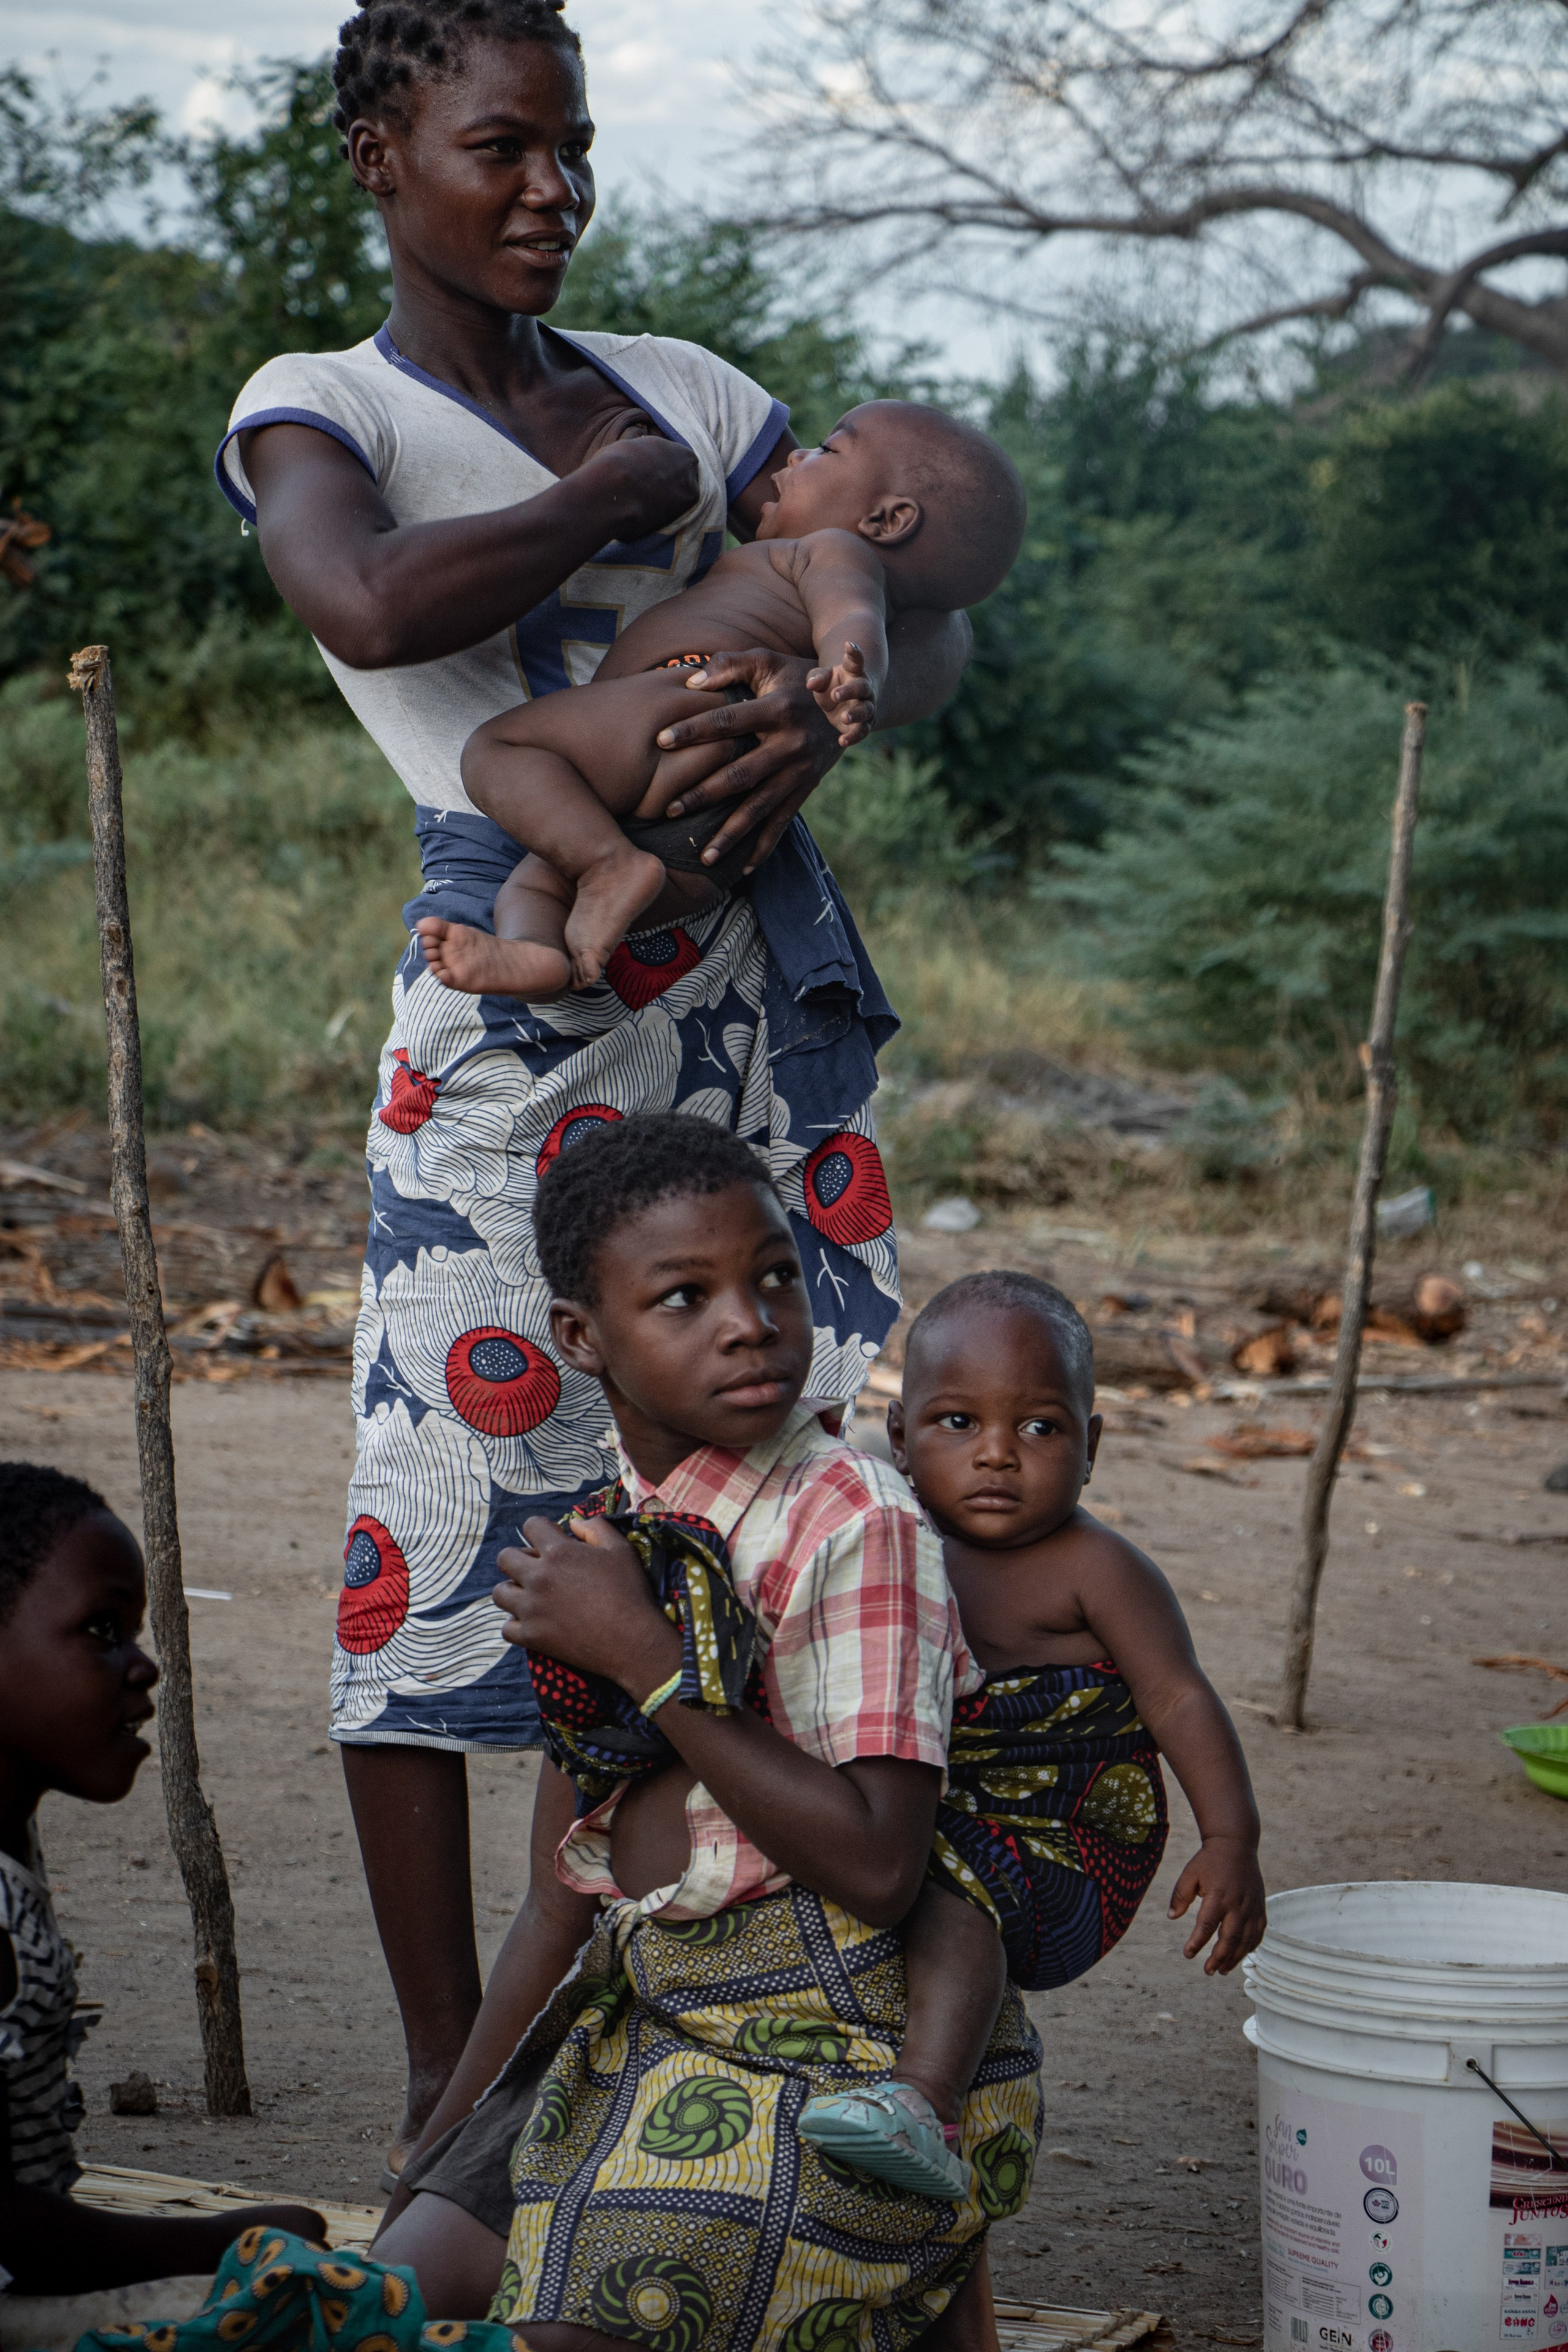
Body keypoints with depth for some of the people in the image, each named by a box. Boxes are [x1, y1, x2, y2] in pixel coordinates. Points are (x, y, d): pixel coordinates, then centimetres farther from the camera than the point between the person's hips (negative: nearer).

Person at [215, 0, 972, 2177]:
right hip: (522, 994, -4)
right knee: (455, 1486, -6)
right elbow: (373, 609, -20)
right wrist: (631, 495, -5)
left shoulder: (679, 385, 18)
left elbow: (930, 622, 14)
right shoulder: (317, 409, 4)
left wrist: (827, 707, -9)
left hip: (763, 976, 5)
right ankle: (446, 2078, 7)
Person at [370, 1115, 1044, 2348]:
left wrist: (645, 1656, -20)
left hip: (837, 2044, -8)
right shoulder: (600, 1543, 8)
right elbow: (564, 1900, 14)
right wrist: (440, 2154, 14)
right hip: (644, 2025, 8)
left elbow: (874, 1866, -22)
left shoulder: (854, 1522, -14)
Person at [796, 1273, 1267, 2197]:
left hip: (1059, 1862, -8)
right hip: (929, 1828, 9)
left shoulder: (1093, 1568, -10)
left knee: (953, 1890, -36)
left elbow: (1181, 1700, -15)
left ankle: (925, 2103, -50)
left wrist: (1231, 1843, -26)